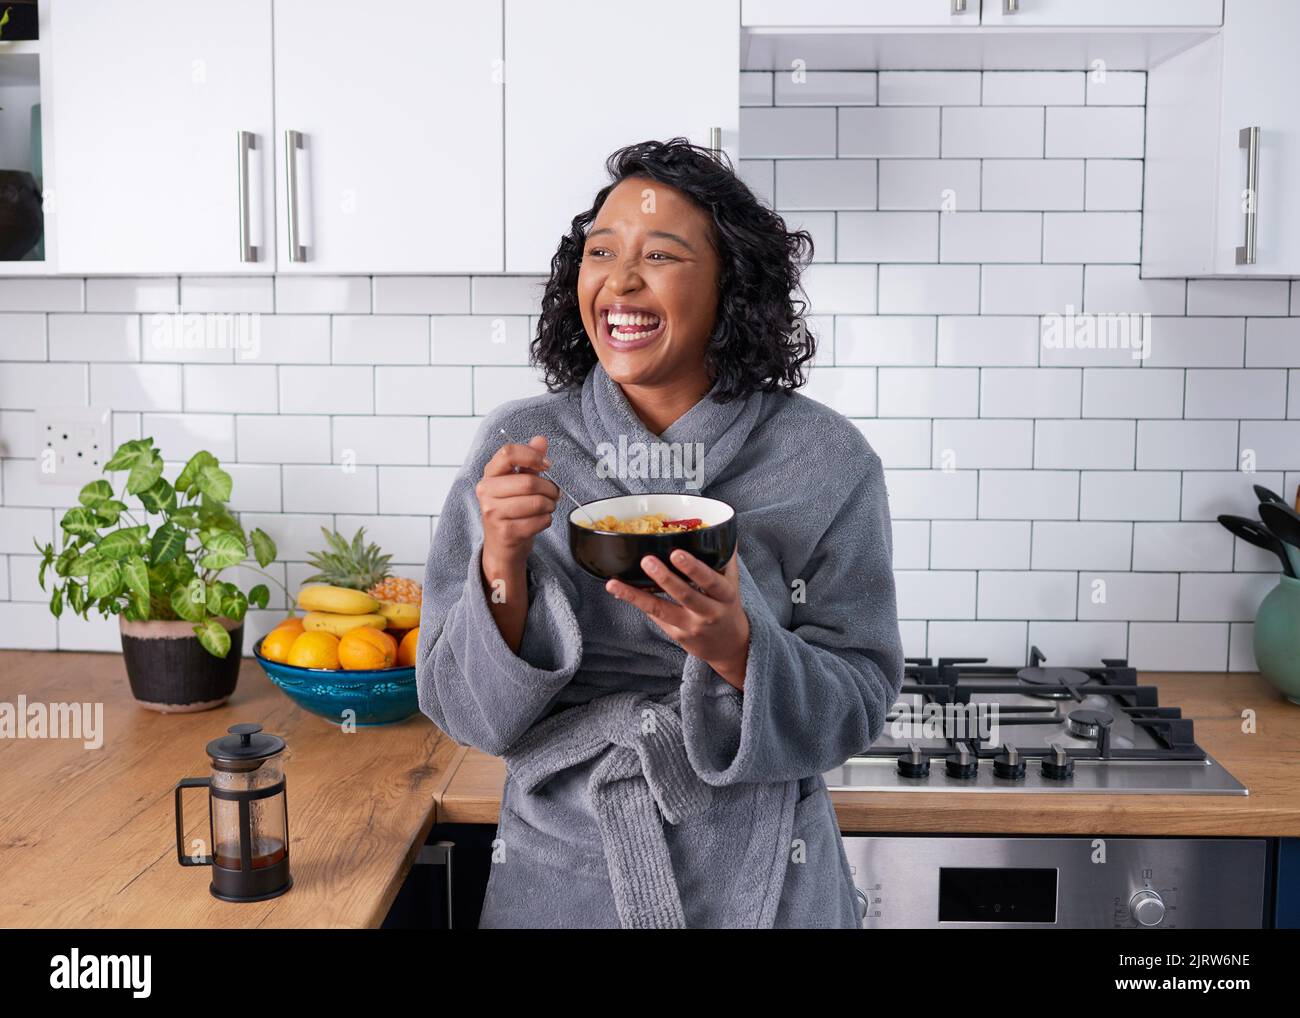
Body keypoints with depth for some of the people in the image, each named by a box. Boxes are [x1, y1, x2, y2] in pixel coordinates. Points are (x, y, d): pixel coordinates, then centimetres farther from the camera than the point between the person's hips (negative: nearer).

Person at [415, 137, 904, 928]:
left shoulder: (826, 461, -10)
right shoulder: (517, 446, -7)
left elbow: (859, 704, -8)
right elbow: (464, 710, -7)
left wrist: (737, 647, -26)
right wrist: (504, 565, -23)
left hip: (756, 881, 0)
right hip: (559, 873, 1)